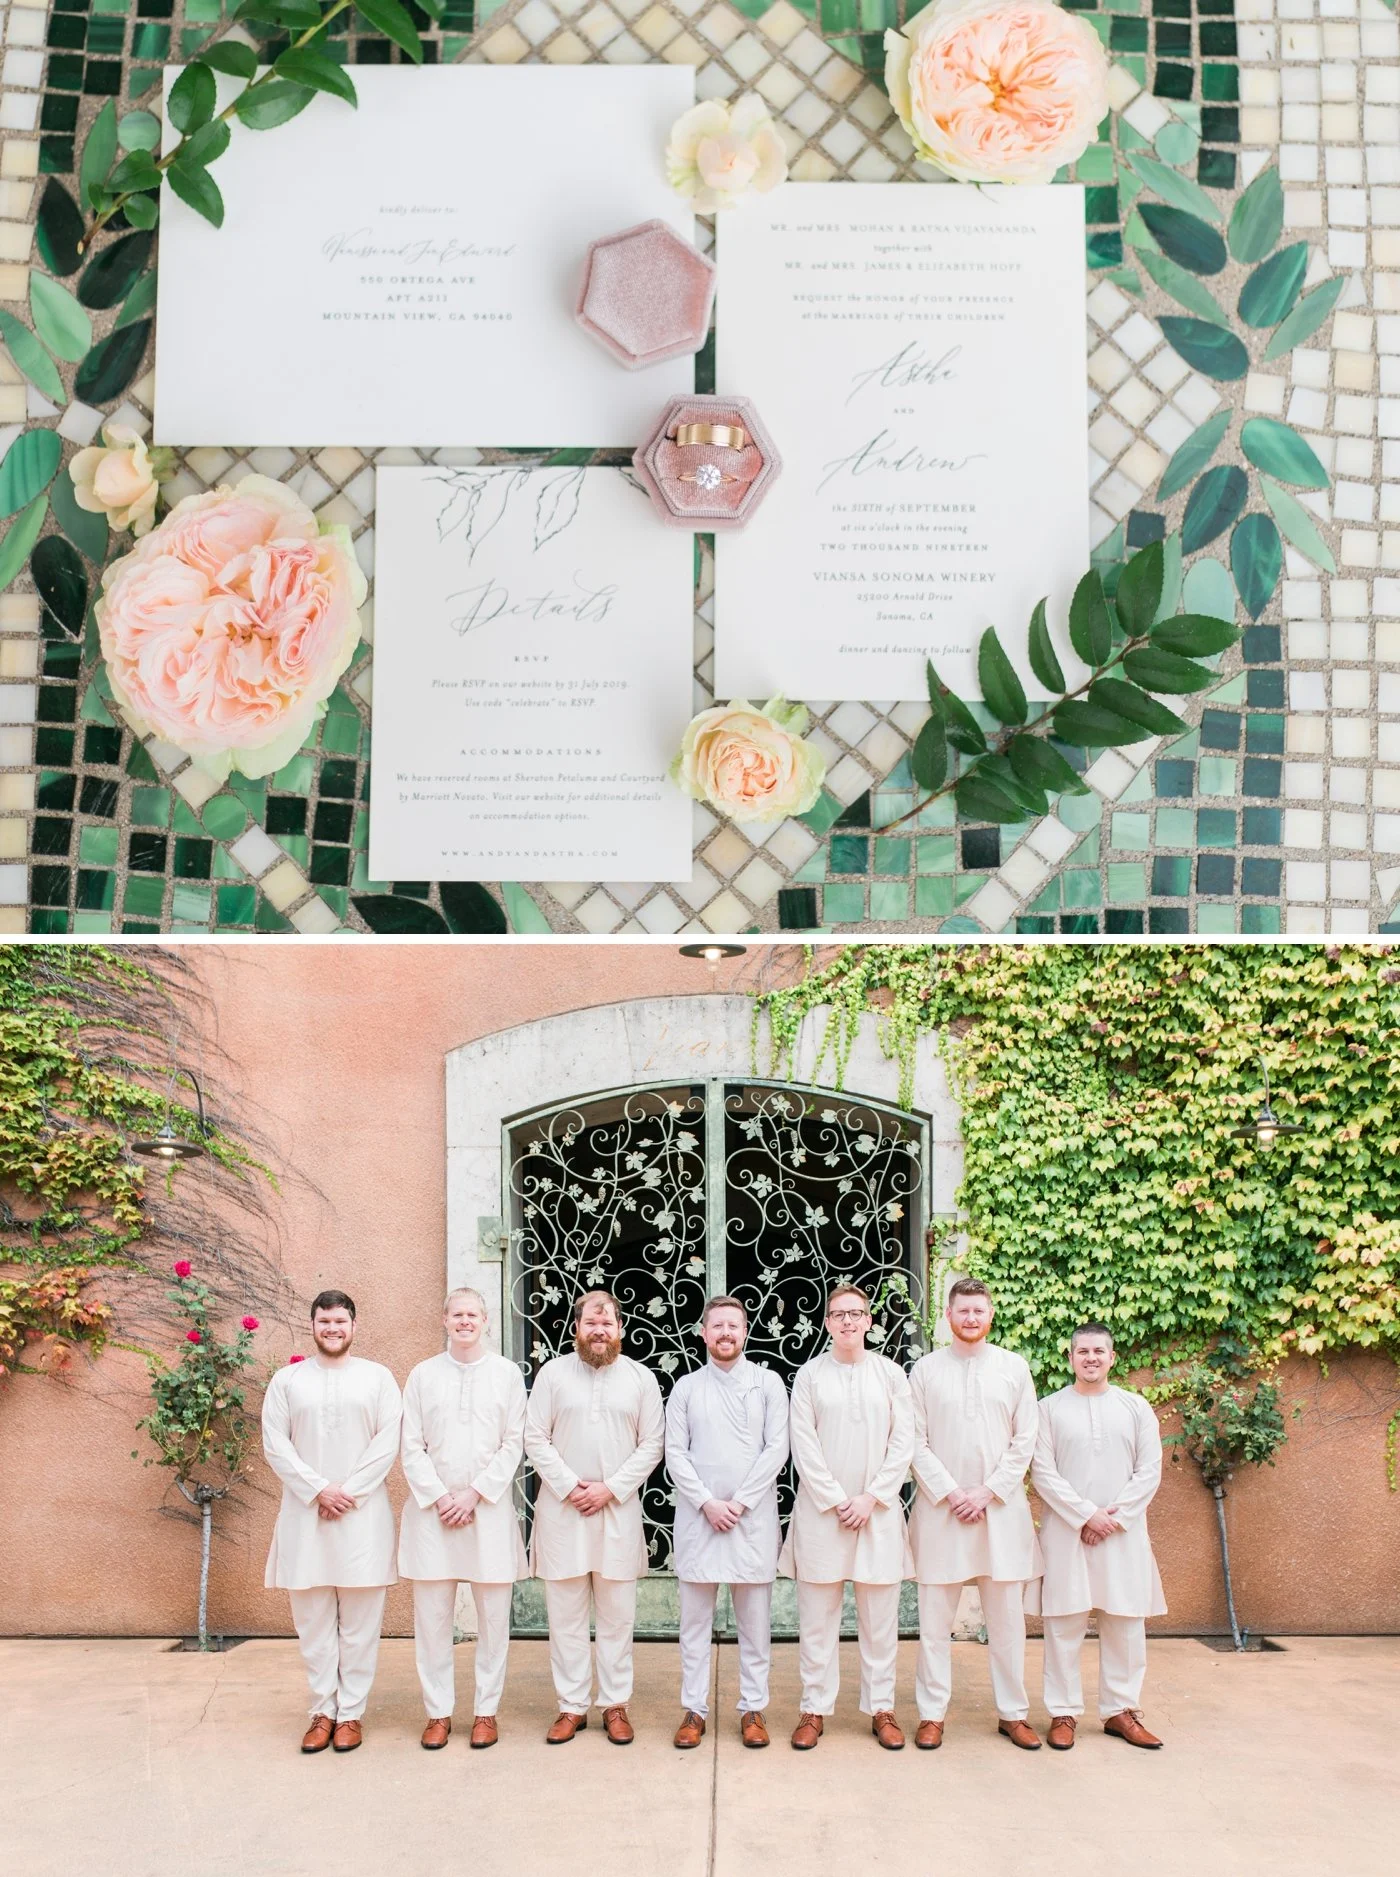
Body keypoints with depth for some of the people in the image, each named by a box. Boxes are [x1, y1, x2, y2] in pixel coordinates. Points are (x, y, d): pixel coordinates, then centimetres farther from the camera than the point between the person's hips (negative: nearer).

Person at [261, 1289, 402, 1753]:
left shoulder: (378, 1377, 6)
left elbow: (388, 1442, -1)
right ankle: (322, 1710, 15)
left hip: (363, 1513, -1)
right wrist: (319, 1490, -9)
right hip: (305, 1513, 1)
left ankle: (351, 1712, 10)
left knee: (359, 1620, 1)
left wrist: (349, 1491, -10)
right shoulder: (287, 1380, 8)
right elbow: (274, 1444, 1)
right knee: (313, 1619, 5)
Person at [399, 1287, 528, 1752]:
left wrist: (474, 1494, -8)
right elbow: (411, 1447, 4)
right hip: (432, 1508, 1)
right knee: (432, 1616, 3)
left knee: (493, 1616, 3)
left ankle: (486, 1710, 15)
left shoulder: (506, 1373, 3)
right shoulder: (423, 1375, 6)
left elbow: (513, 1444, 1)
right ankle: (438, 1711, 15)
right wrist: (440, 1498, -7)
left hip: (490, 1508, 0)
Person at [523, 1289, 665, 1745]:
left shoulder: (641, 1377, 4)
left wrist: (610, 1489, -8)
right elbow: (535, 1439, 1)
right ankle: (572, 1706, 14)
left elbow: (652, 1445, 2)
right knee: (565, 1614, 4)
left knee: (617, 1615, 5)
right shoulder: (553, 1373, 3)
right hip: (562, 1507, 0)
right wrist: (570, 1487, -9)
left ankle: (615, 1704, 15)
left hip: (618, 1508, 0)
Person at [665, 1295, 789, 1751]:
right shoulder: (686, 1387, 6)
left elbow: (777, 1448, -2)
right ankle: (694, 1708, 13)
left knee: (755, 1619, 4)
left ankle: (753, 1708, 14)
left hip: (753, 1515, -1)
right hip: (698, 1516, 1)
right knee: (695, 1619, 4)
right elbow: (675, 1453, 2)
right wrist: (708, 1503, -10)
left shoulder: (768, 1383, 4)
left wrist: (740, 1503, -9)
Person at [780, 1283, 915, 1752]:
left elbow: (903, 1442, 1)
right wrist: (837, 1501, -8)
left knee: (880, 1618, 6)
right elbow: (804, 1446, -2)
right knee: (817, 1617, 4)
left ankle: (881, 1708, 17)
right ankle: (815, 1709, 14)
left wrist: (871, 1498, -7)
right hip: (821, 1509, -1)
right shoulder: (810, 1374, 2)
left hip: (878, 1510, 1)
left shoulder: (890, 1374, 4)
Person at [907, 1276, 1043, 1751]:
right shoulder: (926, 1369, 1)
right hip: (941, 1507, -1)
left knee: (1007, 1616, 6)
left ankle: (1012, 1713, 18)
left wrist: (986, 1493, -6)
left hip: (1001, 1506, 1)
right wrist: (951, 1494, -9)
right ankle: (932, 1714, 13)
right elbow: (917, 1443, 0)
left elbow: (1025, 1441, 2)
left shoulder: (1013, 1367, 3)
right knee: (935, 1618, 3)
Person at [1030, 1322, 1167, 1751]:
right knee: (1064, 1624, 1)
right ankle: (1063, 1712, 11)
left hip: (1123, 1533, 2)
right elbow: (1043, 1473, -3)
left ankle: (1120, 1710, 17)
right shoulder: (1050, 1408, 2)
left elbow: (1149, 1471, 2)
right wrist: (1086, 1515, -11)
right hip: (1066, 1531, -1)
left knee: (1126, 1624, 5)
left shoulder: (1136, 1407, 6)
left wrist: (1115, 1518, -7)